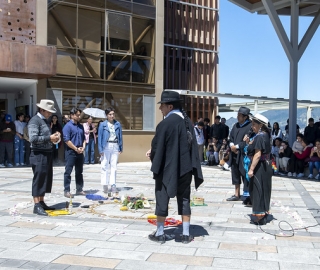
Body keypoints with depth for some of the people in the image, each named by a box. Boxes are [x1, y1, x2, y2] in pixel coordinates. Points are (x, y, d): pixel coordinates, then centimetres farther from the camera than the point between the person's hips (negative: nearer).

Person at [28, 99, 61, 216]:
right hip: (39, 154, -10)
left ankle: (42, 203, 23)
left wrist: (54, 137, 5)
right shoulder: (35, 120, -12)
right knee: (38, 179, -6)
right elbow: (33, 138, -22)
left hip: (47, 153, 10)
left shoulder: (44, 120, 17)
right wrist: (49, 138, -19)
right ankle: (37, 206, 0)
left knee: (46, 179, 13)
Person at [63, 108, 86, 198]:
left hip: (80, 152, 7)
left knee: (79, 172, 13)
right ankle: (67, 191, 4)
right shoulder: (68, 126, -9)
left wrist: (83, 147, 0)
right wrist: (76, 149, -13)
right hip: (71, 152, -7)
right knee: (68, 172, -1)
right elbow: (67, 140, -14)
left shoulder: (80, 126, 12)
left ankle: (79, 189, 22)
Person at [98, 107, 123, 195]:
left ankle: (113, 187, 8)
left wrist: (121, 148, 6)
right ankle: (105, 186, 10)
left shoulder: (118, 124, 6)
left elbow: (120, 136, 10)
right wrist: (100, 150, -6)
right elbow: (99, 137, 0)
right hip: (106, 146, -2)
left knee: (114, 167, 4)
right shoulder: (103, 125, 0)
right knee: (104, 166, 1)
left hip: (115, 146, 2)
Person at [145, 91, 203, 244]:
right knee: (184, 199, 12)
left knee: (162, 199, 7)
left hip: (167, 168, -6)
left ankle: (160, 234, 16)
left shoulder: (165, 123, -18)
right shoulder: (187, 121, 5)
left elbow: (157, 146, -14)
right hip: (185, 168, 6)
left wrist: (152, 154, 9)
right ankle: (186, 234, 16)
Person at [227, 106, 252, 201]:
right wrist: (232, 145, -4)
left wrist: (237, 146, -13)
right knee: (235, 174, 14)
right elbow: (231, 137, 15)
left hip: (244, 155, -8)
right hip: (234, 154, 8)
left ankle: (247, 195, 7)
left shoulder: (250, 126, -11)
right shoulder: (236, 125, 12)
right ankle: (236, 194, 24)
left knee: (245, 175, -3)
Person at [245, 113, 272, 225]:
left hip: (259, 167, -10)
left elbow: (257, 154, -24)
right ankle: (263, 213, 30)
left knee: (258, 190, -2)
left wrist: (251, 169, -23)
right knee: (262, 190, 18)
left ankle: (259, 217, 6)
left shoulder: (260, 137, -19)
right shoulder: (264, 135, 11)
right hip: (265, 166, 10)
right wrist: (248, 142, 1)